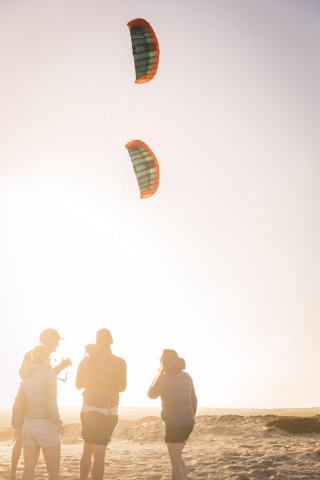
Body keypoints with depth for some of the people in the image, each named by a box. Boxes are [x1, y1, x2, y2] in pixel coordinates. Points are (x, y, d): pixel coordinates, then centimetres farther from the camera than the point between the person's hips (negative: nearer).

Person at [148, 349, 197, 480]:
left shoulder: (163, 378, -12)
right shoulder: (186, 376, 7)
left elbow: (151, 394, 2)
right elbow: (194, 400, 13)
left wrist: (158, 374, 8)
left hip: (175, 424, -7)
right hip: (188, 422, 7)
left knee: (175, 462, 1)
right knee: (177, 457, 24)